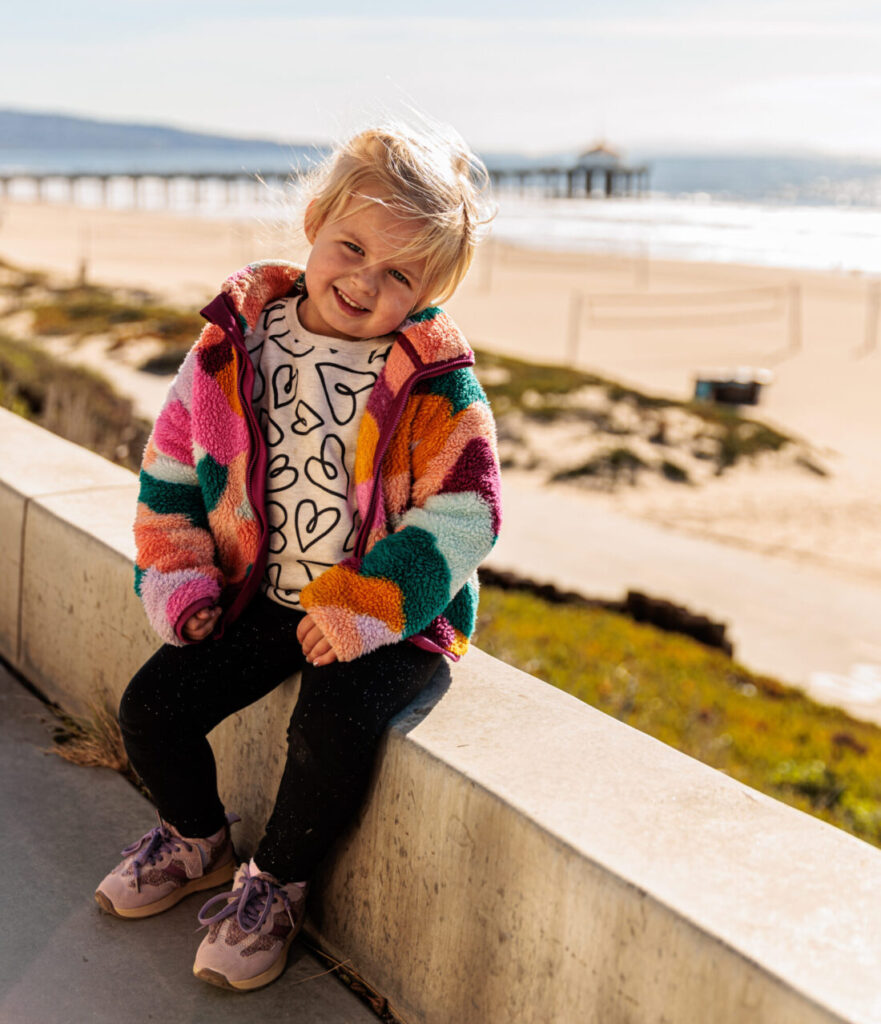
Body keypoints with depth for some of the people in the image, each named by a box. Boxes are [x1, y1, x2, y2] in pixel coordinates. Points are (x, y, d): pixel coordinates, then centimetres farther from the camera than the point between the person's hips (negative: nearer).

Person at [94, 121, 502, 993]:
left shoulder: (435, 384, -14)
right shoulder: (237, 340, -3)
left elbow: (462, 514, -15)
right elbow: (172, 462, 6)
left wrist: (364, 609, -24)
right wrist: (175, 579, -1)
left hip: (390, 613, -4)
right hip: (260, 596, 4)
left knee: (330, 729, -28)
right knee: (150, 709, -5)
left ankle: (276, 883, 4)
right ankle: (197, 839, 29)